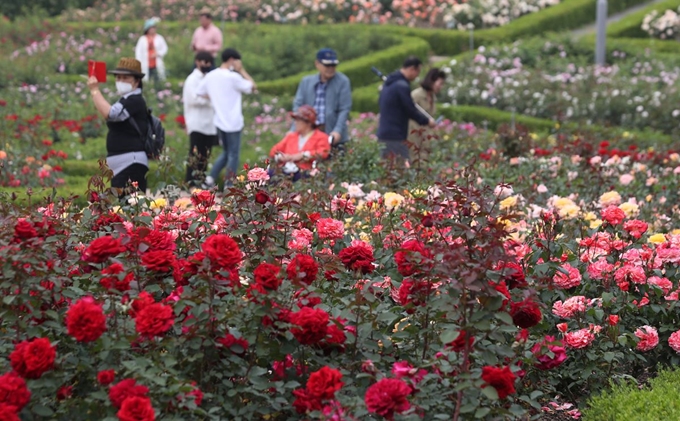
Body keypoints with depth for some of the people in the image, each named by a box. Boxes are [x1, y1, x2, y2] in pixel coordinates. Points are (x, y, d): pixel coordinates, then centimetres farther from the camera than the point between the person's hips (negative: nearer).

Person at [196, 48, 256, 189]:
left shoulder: (210, 76, 4)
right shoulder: (233, 77, -16)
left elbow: (199, 93, 10)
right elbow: (252, 86, -10)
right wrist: (241, 70, -4)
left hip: (219, 121, 7)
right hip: (233, 122, -7)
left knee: (226, 152, 21)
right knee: (233, 155, 4)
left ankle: (210, 180, 14)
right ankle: (229, 186, 7)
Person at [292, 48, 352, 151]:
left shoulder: (343, 82, 3)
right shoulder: (306, 81, 14)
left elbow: (344, 109, -3)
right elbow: (298, 105, 9)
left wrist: (337, 131, -16)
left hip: (332, 136, -3)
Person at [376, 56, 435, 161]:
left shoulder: (389, 83, 14)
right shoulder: (402, 86, -16)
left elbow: (380, 102, 25)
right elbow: (411, 111, -12)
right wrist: (427, 121, 3)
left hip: (383, 134, 10)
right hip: (395, 137, -10)